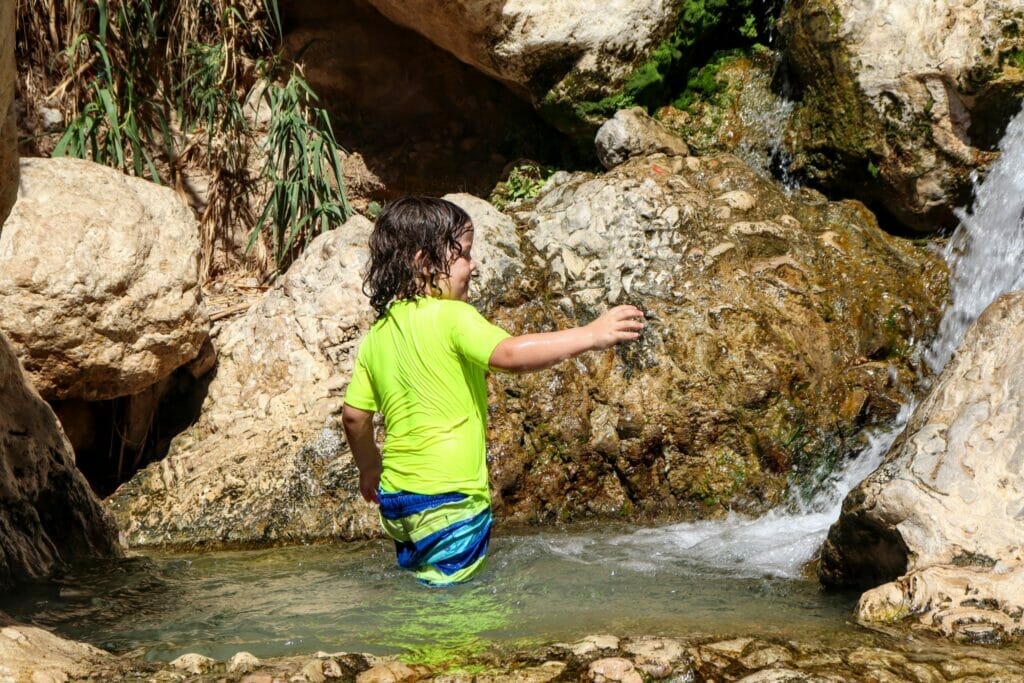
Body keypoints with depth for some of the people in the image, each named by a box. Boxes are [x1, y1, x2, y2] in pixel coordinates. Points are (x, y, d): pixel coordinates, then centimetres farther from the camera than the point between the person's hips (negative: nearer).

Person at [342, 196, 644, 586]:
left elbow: (354, 415, 14)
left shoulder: (377, 333, 10)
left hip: (395, 496, 8)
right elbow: (509, 354, -29)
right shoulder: (451, 317, -13)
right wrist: (591, 335, -27)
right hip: (448, 496, -8)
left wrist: (370, 468, 31)